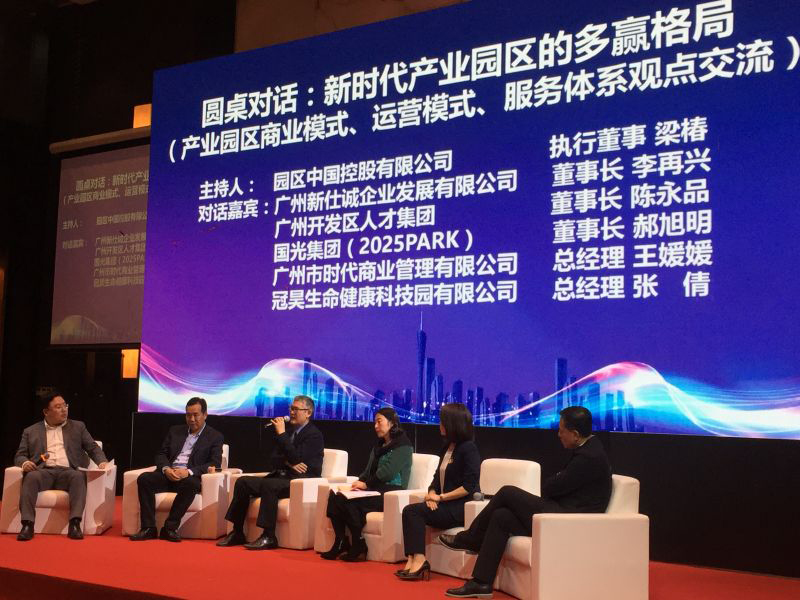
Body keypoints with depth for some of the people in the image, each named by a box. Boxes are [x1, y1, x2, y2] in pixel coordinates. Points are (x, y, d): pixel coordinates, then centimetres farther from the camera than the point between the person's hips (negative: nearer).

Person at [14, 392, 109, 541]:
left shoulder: (78, 427, 21)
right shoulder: (31, 432, 20)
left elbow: (93, 448, 16)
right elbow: (20, 455, 15)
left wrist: (102, 462, -6)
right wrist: (24, 462, -11)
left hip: (68, 472, 0)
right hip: (44, 471, 0)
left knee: (79, 476, -35)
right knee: (31, 476, -34)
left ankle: (74, 524, -43)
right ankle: (27, 524, -39)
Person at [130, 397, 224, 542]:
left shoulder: (215, 437, 8)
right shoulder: (175, 431, 21)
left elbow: (215, 463, -4)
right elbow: (161, 454, 16)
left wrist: (189, 471, -18)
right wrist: (166, 469, -9)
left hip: (190, 477, -4)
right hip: (168, 474, 4)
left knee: (190, 484, -38)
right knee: (144, 478, -25)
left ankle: (170, 528, -29)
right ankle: (148, 528, -25)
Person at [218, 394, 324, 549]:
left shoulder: (314, 435, -5)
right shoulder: (289, 430, 18)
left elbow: (297, 459, -19)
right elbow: (275, 459, 13)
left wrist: (281, 434, -16)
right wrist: (289, 463, -9)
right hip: (281, 477, 8)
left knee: (268, 485, -34)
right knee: (242, 482, -9)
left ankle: (269, 537, -30)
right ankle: (237, 532, -8)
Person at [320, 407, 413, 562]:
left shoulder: (402, 445, -3)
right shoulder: (379, 446, 24)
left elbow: (388, 472, -14)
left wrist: (366, 484, -10)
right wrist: (359, 482, 0)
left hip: (390, 492, -8)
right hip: (375, 490, 8)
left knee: (349, 501, -28)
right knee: (334, 497, -16)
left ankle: (358, 547, -17)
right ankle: (341, 543, -15)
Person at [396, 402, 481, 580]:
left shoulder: (469, 449, -10)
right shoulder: (447, 447, 17)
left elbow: (469, 486, -16)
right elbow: (437, 477, 18)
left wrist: (441, 497, -15)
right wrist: (432, 494, -3)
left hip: (462, 507, -8)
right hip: (445, 505, 8)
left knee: (414, 511, -22)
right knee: (409, 511, -16)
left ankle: (418, 560, -21)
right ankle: (413, 560, -26)